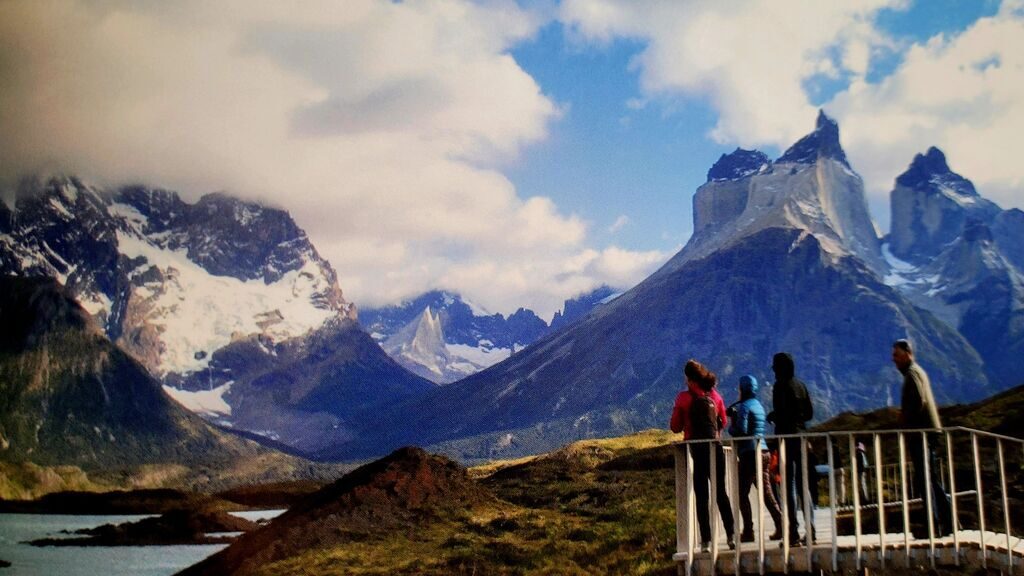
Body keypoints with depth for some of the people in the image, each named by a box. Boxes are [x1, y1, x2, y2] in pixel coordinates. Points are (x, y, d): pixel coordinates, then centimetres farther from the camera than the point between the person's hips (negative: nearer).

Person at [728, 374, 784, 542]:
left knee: (742, 493, -1)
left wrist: (730, 427, 4)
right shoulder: (758, 405, 17)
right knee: (767, 491, 9)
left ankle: (748, 532, -3)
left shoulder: (744, 406, -9)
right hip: (763, 451, 8)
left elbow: (741, 431, -17)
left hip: (750, 453, -8)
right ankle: (781, 526, 2)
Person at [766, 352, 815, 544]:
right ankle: (810, 530, 12)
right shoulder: (800, 385, 12)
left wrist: (772, 417, 2)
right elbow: (809, 413, 15)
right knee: (803, 484, 12)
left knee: (789, 485, -5)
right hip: (802, 436, 7)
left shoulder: (781, 386, -10)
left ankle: (793, 532, -7)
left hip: (787, 437, -7)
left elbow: (781, 413, -17)